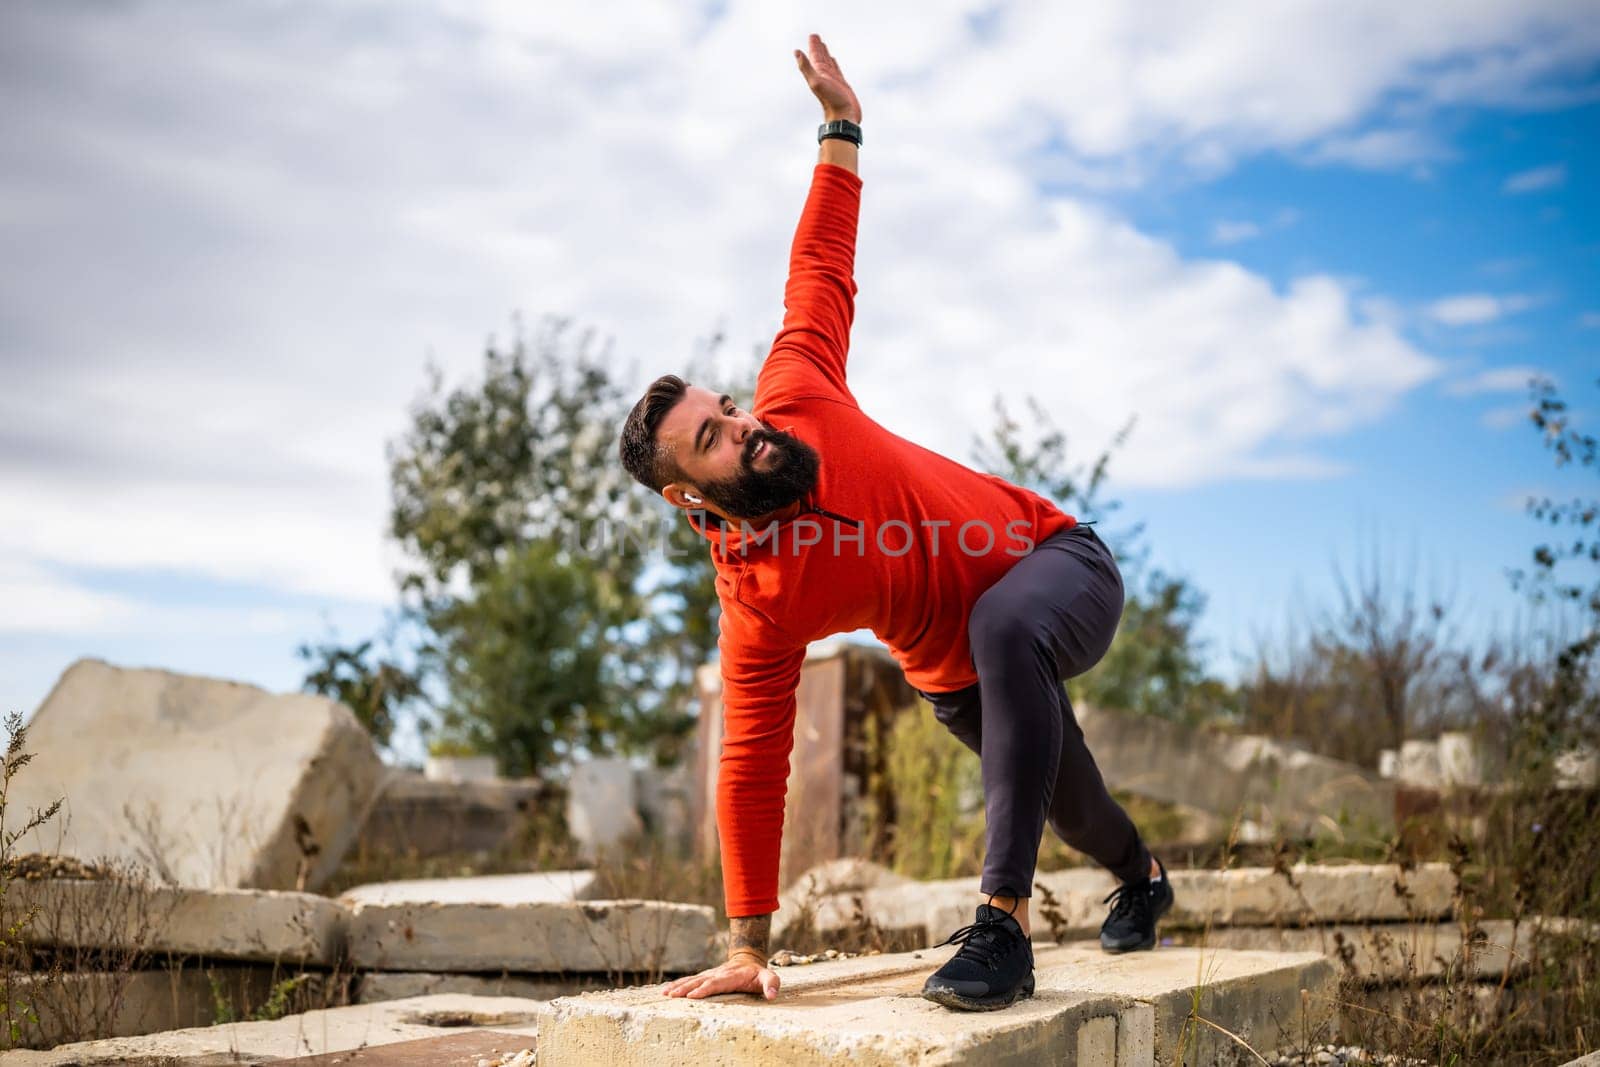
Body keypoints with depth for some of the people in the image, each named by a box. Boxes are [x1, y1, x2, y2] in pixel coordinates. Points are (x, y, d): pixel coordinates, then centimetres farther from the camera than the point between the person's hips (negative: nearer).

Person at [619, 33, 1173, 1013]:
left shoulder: (797, 399, -18)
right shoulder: (756, 604, -24)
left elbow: (821, 273, -3)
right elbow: (752, 767, -22)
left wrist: (840, 133, -5)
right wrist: (749, 944, -22)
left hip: (1061, 563, 0)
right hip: (961, 677, 0)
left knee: (1002, 626, -37)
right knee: (1070, 808, 21)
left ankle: (1005, 923, -33)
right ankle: (1141, 877, 63)